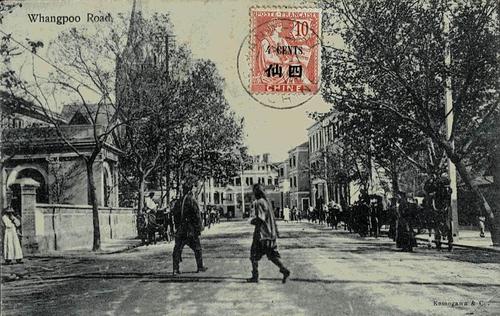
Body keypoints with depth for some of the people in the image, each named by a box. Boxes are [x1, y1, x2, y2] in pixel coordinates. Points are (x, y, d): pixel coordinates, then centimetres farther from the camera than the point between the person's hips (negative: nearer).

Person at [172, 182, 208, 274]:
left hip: (180, 229, 4)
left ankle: (175, 269, 0)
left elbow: (175, 216, 12)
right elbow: (197, 216, -12)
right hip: (191, 229, -4)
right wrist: (199, 228, -5)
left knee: (177, 249, 5)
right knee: (197, 248, 10)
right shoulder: (192, 201, -10)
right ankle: (200, 267, 17)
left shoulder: (178, 202, 7)